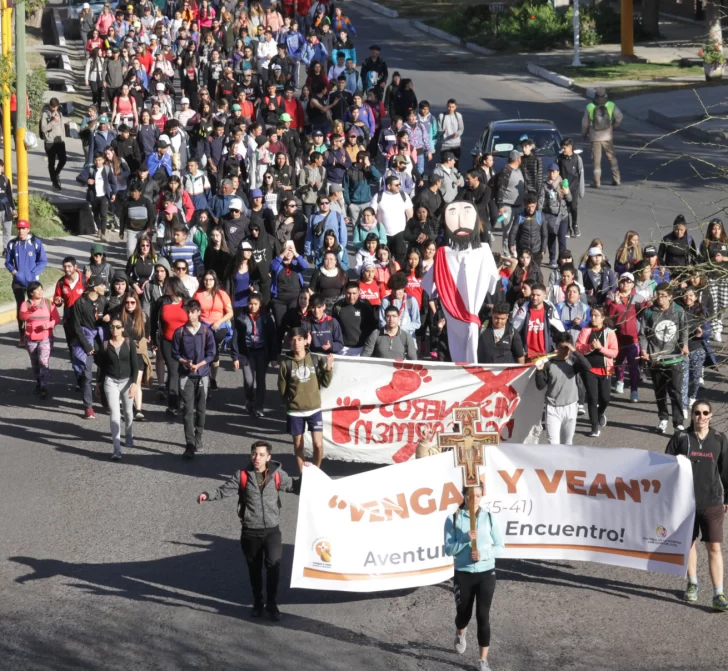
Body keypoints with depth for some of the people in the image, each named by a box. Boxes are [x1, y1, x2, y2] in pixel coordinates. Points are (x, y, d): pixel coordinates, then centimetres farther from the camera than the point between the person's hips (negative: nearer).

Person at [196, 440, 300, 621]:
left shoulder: (277, 474, 0)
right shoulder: (242, 476, -3)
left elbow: (293, 486, 12)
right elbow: (224, 490, -5)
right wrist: (208, 495, -21)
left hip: (272, 529, -1)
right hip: (250, 531, 1)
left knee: (273, 565, -13)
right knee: (254, 569, 12)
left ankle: (272, 604, 1)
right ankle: (258, 603, 29)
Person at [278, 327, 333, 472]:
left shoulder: (315, 360, -1)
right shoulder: (286, 363, -6)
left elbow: (325, 383, -1)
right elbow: (282, 389, 2)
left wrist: (329, 367, -13)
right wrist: (290, 401, 4)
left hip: (314, 409, 1)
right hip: (294, 411, -1)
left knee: (318, 444, -5)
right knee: (298, 445, 8)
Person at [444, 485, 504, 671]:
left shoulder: (489, 518, -4)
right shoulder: (453, 519, -6)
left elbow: (500, 546, -1)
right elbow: (449, 549, -9)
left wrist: (483, 554, -18)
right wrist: (466, 539, -25)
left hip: (486, 573, 0)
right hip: (463, 574, 0)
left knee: (483, 616, -3)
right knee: (464, 613, 13)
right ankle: (460, 634, 50)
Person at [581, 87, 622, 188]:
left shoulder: (589, 107, -10)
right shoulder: (611, 105, -9)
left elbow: (585, 123, -3)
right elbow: (619, 117, -6)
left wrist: (584, 134, 14)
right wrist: (613, 126, 13)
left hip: (595, 137, -1)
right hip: (608, 137, 1)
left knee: (596, 160, 5)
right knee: (612, 158, 14)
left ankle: (597, 182, 3)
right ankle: (616, 179, 16)